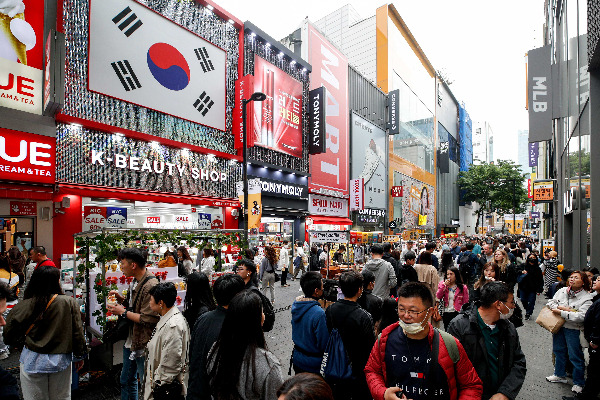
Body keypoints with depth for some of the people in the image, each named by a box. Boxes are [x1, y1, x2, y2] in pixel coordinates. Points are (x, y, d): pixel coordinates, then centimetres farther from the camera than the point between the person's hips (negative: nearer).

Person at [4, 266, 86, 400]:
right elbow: (77, 332, -9)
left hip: (32, 362, 1)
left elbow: (9, 338, 0)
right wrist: (79, 356, 5)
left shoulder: (23, 306, -10)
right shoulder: (69, 302, -14)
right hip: (61, 362, -1)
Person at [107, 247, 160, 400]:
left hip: (143, 345, -10)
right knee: (126, 380, 25)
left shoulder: (151, 286, -26)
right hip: (130, 341, 10)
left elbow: (150, 319, -27)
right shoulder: (135, 282, 7)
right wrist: (121, 299, 2)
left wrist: (123, 312, -19)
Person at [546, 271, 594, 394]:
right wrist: (561, 307, -13)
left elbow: (581, 316, -22)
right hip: (558, 325, 5)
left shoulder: (587, 298, -14)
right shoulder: (562, 291, 2)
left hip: (574, 329, -5)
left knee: (575, 356, 5)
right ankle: (560, 375, 38)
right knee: (559, 351, 18)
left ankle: (578, 383, 25)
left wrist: (561, 312, -21)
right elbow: (550, 302, 4)